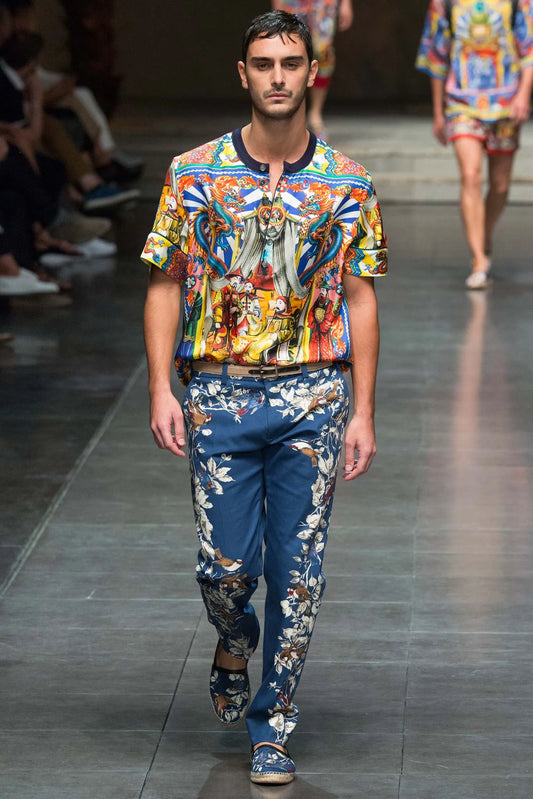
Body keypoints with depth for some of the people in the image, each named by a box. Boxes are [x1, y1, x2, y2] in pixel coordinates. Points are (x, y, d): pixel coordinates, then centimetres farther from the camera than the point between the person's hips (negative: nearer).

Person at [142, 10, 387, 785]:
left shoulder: (346, 184, 1)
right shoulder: (194, 175, 1)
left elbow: (360, 299, 5)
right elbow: (166, 285, 5)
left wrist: (363, 412, 0)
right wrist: (161, 390, -4)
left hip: (313, 398, 0)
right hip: (219, 394, 0)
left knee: (297, 573, 1)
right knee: (225, 565, 0)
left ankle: (272, 726, 14)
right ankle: (234, 648, 35)